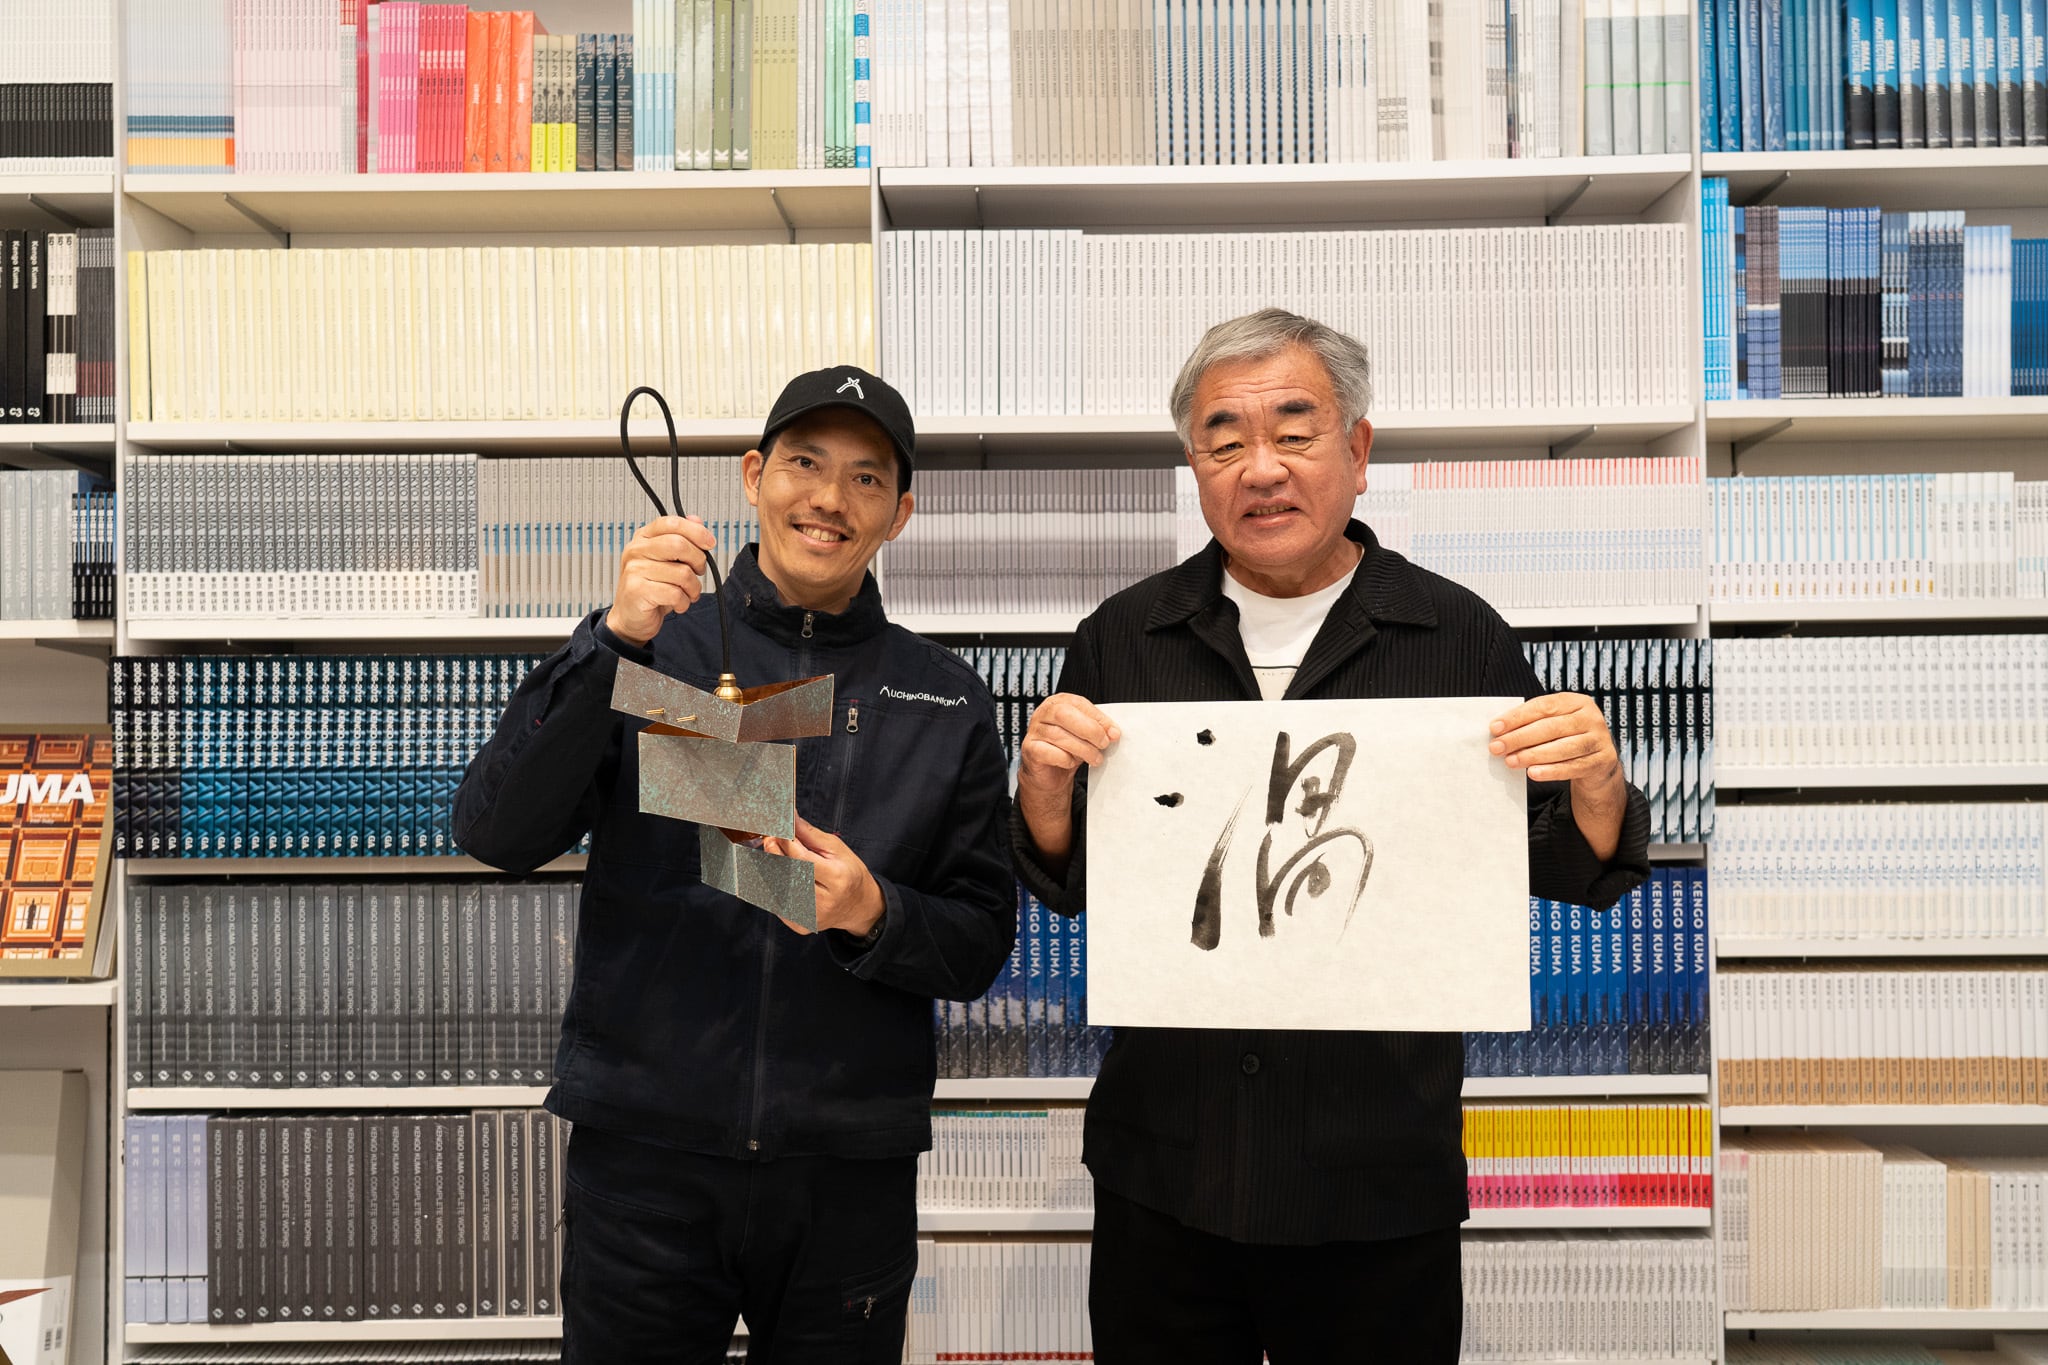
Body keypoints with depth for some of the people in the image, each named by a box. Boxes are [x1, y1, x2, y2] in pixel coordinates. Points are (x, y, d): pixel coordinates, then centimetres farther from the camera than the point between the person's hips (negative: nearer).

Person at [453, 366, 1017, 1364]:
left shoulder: (948, 703, 4)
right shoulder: (649, 647, 1)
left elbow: (982, 944, 5)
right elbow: (495, 834, -11)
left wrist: (872, 914, -16)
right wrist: (616, 642, -21)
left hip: (850, 1171, 2)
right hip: (644, 1148, -1)